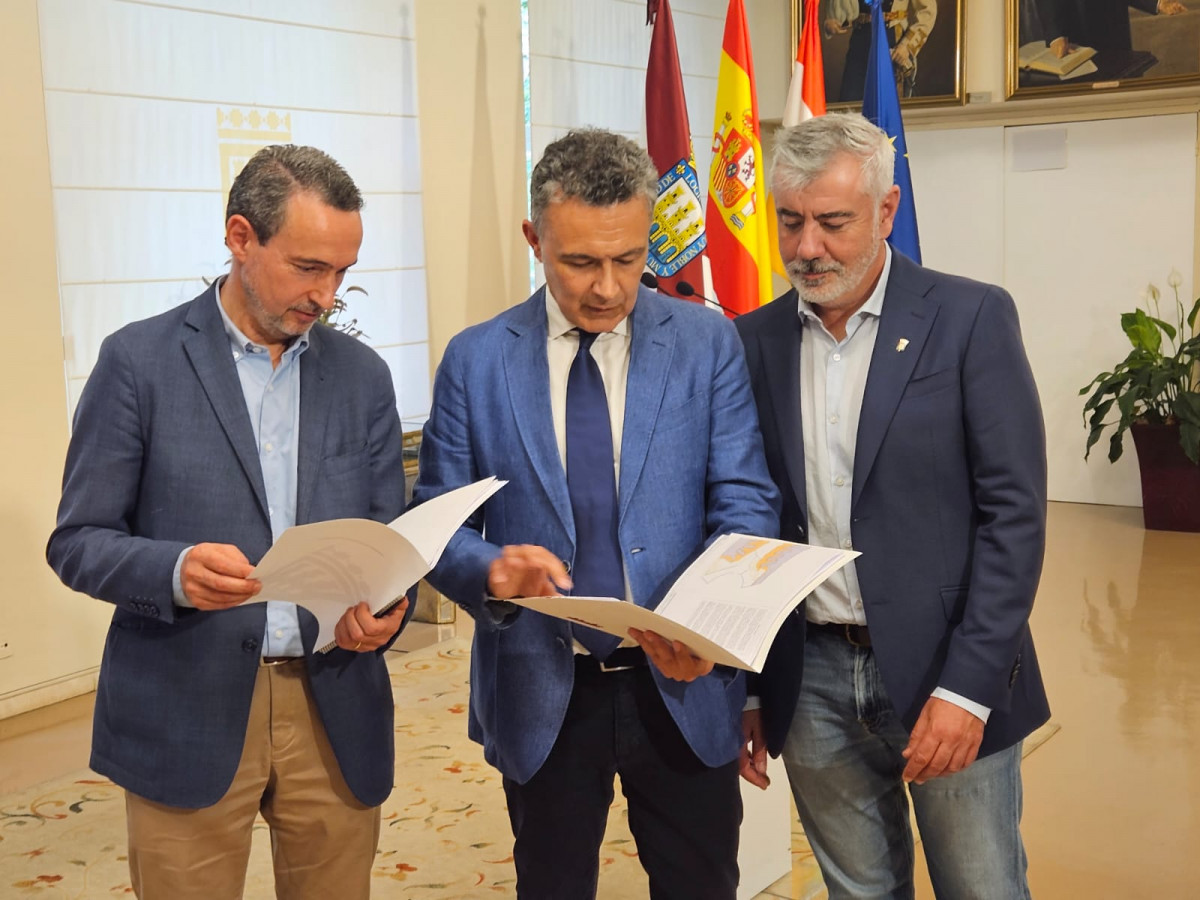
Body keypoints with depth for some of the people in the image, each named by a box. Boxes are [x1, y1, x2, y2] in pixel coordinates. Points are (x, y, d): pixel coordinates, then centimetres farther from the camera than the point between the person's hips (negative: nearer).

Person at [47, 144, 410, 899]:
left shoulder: (363, 374, 6)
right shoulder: (140, 361, -4)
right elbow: (78, 541, -3)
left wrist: (386, 607, -13)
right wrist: (176, 570, -24)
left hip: (337, 715, 3)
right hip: (187, 716, -3)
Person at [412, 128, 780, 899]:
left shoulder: (709, 345, -3)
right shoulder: (476, 361, -1)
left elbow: (745, 505, -6)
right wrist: (489, 570, -22)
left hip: (681, 685, 0)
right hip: (539, 694, 1)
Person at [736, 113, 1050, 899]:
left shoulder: (971, 319, -6)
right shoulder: (755, 341, 5)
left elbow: (1014, 511, -9)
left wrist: (968, 686, -15)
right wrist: (745, 687, 8)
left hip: (949, 677, -3)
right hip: (811, 680, 3)